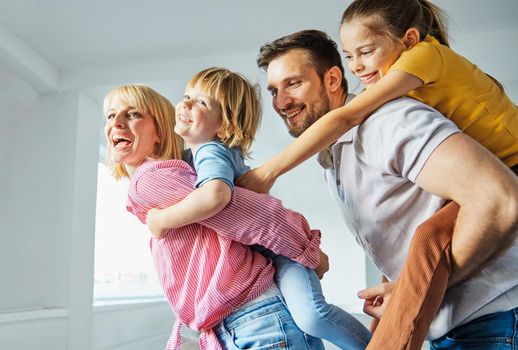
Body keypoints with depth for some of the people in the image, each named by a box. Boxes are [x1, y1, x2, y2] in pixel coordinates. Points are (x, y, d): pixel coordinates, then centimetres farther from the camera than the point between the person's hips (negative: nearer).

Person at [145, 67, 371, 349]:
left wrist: (161, 220, -30)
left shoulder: (211, 152, -20)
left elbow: (215, 196, -43)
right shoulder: (193, 155, 9)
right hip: (256, 258, 10)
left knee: (309, 314, -29)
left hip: (281, 249, -10)